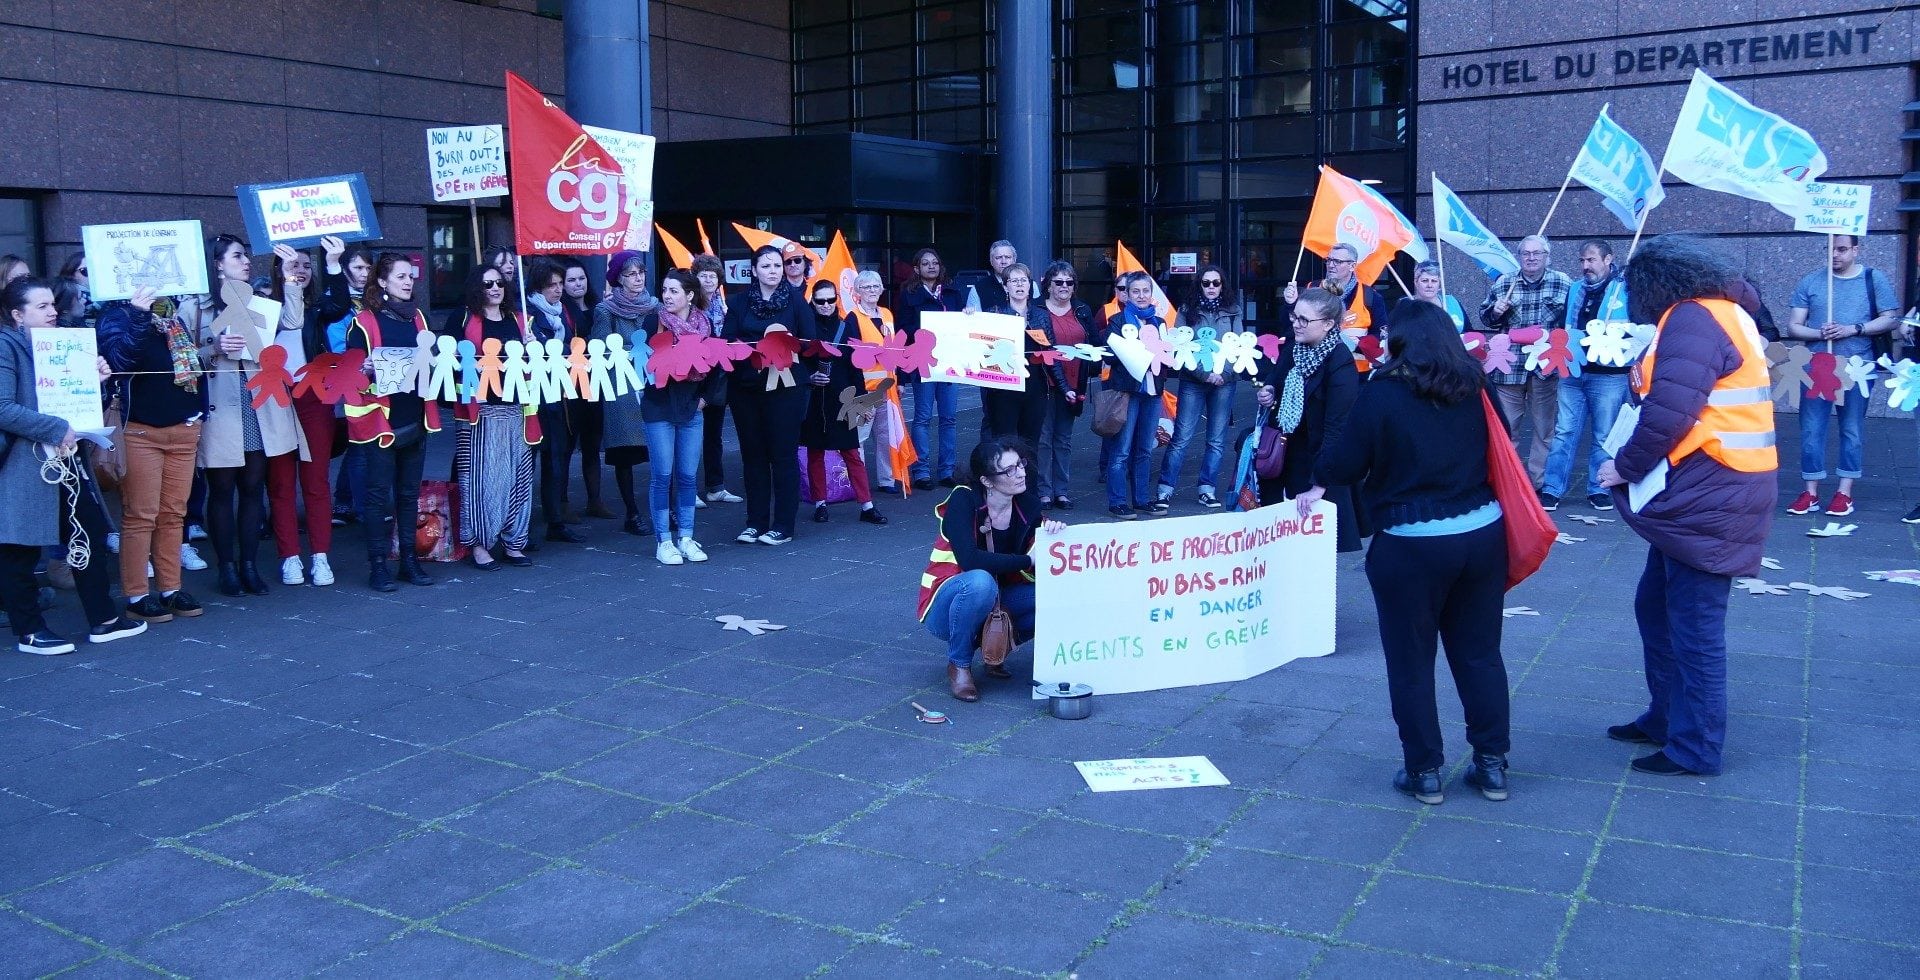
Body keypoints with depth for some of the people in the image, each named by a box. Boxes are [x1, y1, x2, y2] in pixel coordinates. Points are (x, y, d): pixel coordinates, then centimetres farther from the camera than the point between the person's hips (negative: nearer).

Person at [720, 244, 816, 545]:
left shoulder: (795, 299, 2)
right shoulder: (738, 301, 6)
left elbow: (809, 342, -1)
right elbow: (726, 342, 0)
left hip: (785, 386, -2)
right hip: (746, 387, 2)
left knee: (783, 455, 0)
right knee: (752, 454, 7)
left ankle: (783, 526, 6)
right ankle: (755, 522, 15)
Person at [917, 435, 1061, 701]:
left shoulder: (1028, 504, -6)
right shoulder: (964, 500, -20)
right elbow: (969, 560, -34)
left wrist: (1052, 534, -25)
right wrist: (1027, 560, -29)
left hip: (996, 601, 5)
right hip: (945, 607, -5)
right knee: (980, 581, -39)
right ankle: (959, 665, -13)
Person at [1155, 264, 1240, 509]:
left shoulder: (1233, 311, 8)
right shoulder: (1188, 310, 3)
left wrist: (1224, 373, -11)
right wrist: (1205, 374, -12)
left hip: (1224, 381, 2)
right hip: (1192, 381, -2)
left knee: (1217, 440, 5)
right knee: (1181, 438, -5)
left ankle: (1207, 490, 13)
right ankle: (1165, 489, 0)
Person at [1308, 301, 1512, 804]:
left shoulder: (1383, 392, -13)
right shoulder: (1474, 386, 3)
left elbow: (1344, 458, -8)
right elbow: (1501, 442, 19)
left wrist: (1320, 482, 10)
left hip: (1411, 544, -5)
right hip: (1483, 531, 5)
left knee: (1411, 660, 8)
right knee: (1479, 651, 16)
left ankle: (1425, 771, 16)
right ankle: (1492, 764, 23)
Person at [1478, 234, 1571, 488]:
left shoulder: (1564, 284, 3)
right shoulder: (1503, 283, 7)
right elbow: (1485, 317, 14)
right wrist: (1495, 311, -6)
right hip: (1509, 366, 1)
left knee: (1545, 429, 5)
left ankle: (1539, 483, 15)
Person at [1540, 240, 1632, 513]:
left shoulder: (1626, 290, 0)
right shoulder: (1575, 290, 14)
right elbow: (1562, 326, 24)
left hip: (1608, 375, -4)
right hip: (1572, 372, 4)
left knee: (1604, 436, 5)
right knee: (1564, 432, 3)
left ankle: (1598, 490, 15)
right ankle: (1551, 489, 5)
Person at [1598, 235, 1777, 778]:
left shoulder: (1692, 318, -14)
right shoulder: (1725, 313, 18)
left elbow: (1669, 413, -22)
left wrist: (1625, 467, -10)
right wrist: (1648, 383, 7)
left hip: (1707, 497, -11)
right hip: (1702, 493, 11)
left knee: (1694, 622, -2)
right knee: (1655, 605, 18)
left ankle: (1694, 749, 8)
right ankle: (1666, 717, 30)